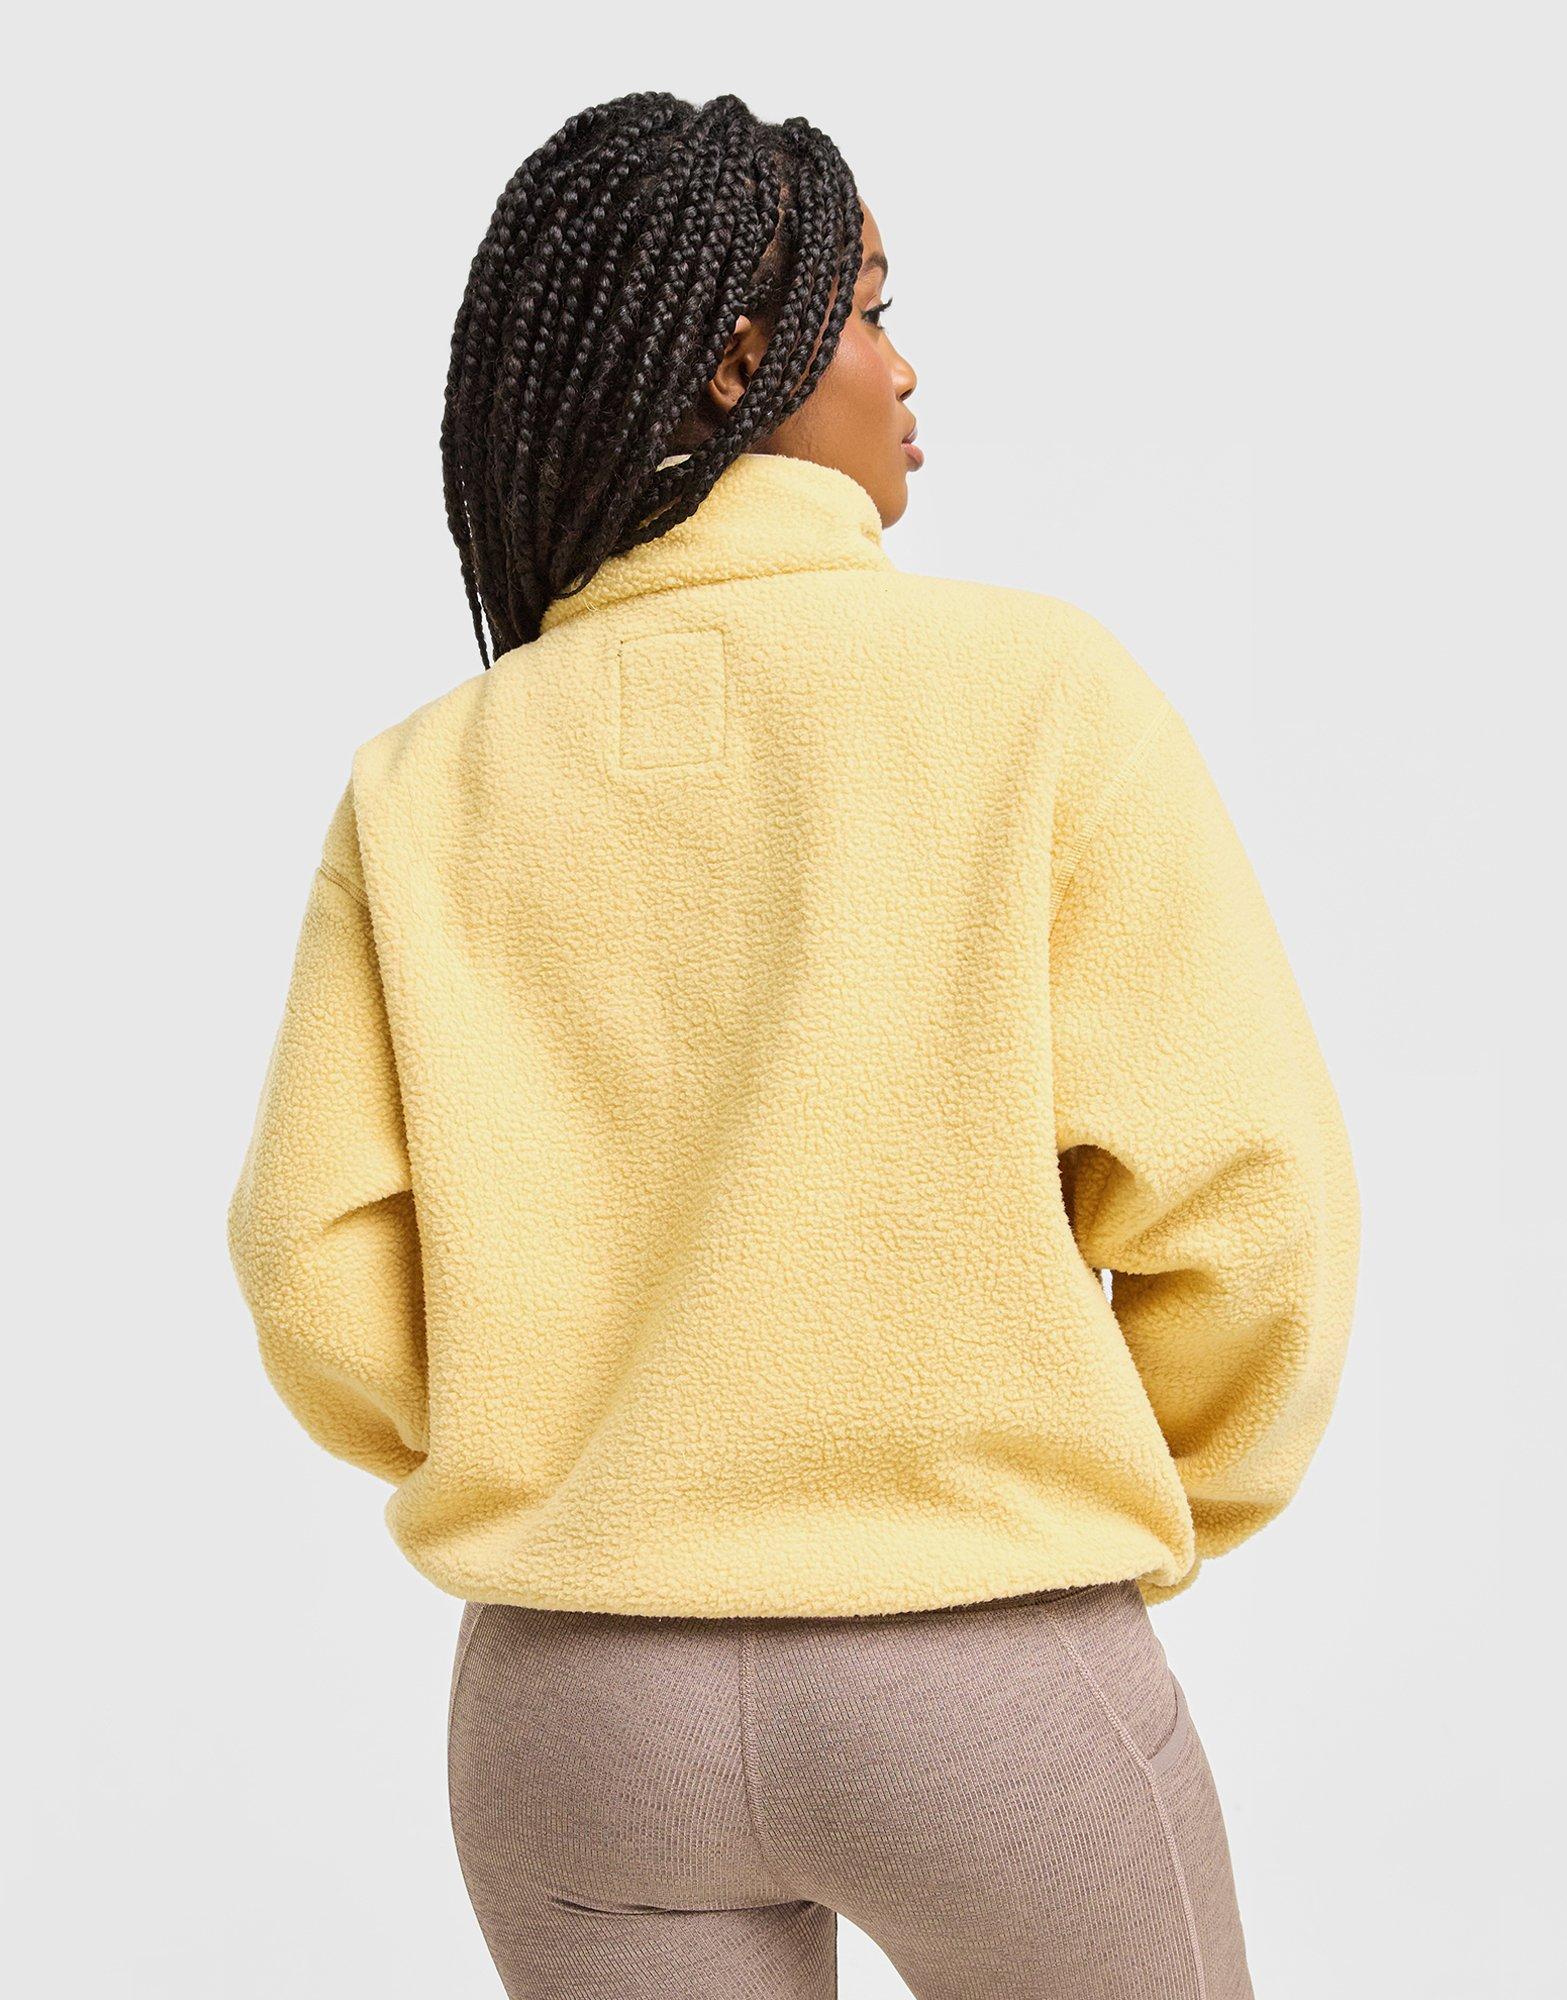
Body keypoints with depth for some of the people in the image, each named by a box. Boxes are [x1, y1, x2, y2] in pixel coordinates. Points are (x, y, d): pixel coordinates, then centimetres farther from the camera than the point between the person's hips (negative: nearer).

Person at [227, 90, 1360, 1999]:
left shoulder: (424, 787, -2)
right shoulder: (1038, 685, -10)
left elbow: (328, 1285, -5)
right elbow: (1243, 1209, -11)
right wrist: (1163, 1517, 9)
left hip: (579, 1700, 3)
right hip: (991, 1683, -2)